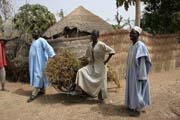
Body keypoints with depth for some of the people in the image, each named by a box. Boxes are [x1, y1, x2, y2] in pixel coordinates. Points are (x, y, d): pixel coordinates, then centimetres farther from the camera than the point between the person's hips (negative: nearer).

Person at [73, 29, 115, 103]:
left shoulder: (101, 45, -15)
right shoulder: (90, 44, 4)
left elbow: (112, 51, -16)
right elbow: (87, 55, 21)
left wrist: (106, 61, -15)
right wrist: (89, 60, 6)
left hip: (100, 67, -6)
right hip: (91, 66, 6)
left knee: (100, 82, 1)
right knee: (81, 71, -13)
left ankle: (101, 97, 20)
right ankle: (78, 88, -8)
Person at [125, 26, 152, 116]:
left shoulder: (140, 45, -17)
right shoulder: (131, 46, 9)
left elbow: (142, 62, -20)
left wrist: (141, 75, -21)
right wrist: (127, 73, 16)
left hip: (137, 73, -8)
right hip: (131, 72, 9)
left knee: (137, 90, 0)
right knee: (132, 89, 16)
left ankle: (138, 109, 13)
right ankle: (132, 106, 30)